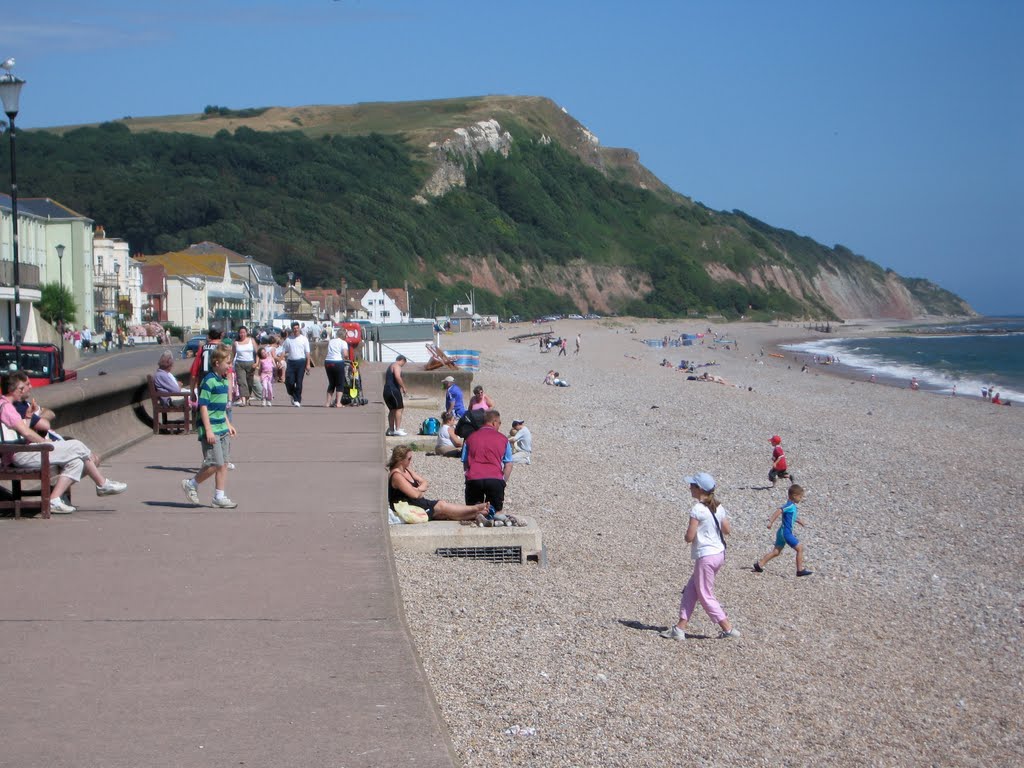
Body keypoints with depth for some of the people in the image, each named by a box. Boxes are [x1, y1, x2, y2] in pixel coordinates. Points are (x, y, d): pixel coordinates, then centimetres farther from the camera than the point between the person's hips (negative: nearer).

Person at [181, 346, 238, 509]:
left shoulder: (224, 381, 13)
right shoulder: (209, 381, -15)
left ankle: (220, 496, 13)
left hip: (222, 429, 9)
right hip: (211, 430, -9)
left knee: (224, 463, 7)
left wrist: (228, 424, 23)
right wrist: (208, 430, -21)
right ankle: (191, 484, 10)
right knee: (215, 464, -10)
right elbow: (203, 406, -18)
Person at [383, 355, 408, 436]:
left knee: (392, 410, 16)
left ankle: (391, 430, 18)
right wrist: (403, 387, -16)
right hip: (393, 390, -10)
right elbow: (397, 377, -24)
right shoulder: (397, 366, -7)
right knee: (399, 408, -8)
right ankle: (397, 430, -14)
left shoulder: (391, 366, 24)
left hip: (386, 390, 10)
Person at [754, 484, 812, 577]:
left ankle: (759, 564, 13)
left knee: (776, 552, 12)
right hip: (786, 533, -10)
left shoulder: (791, 506, 13)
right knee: (800, 548, -3)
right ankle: (800, 570, 1)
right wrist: (771, 522, -36)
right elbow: (779, 511, -32)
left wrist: (798, 521, 32)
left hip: (782, 532, 10)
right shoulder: (790, 506, -18)